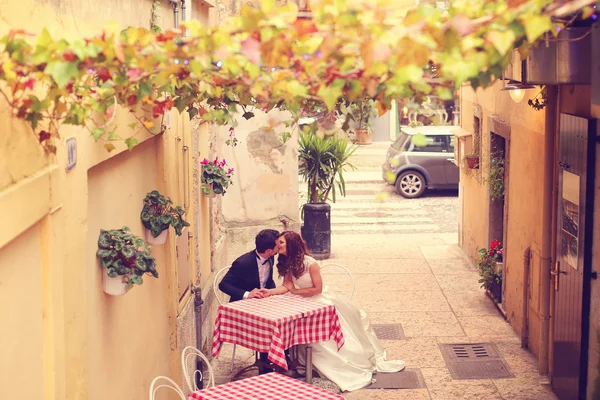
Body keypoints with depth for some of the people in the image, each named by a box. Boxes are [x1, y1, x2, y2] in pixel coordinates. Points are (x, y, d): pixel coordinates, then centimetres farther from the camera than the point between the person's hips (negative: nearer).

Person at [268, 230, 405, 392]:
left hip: (324, 302, -4)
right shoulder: (287, 263, -3)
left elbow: (317, 288, -20)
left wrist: (295, 291, -15)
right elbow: (285, 287, -8)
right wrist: (267, 292, -23)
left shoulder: (310, 263, -22)